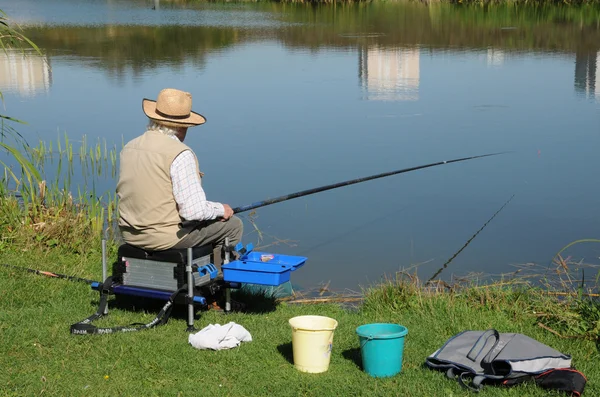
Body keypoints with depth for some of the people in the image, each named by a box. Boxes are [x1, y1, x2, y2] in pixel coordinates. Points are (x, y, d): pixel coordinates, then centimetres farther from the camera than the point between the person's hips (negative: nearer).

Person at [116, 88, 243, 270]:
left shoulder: (129, 147, 4)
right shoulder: (180, 154, -19)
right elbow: (194, 210, -23)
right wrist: (221, 209, -3)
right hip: (166, 237, -8)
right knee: (233, 224, 9)